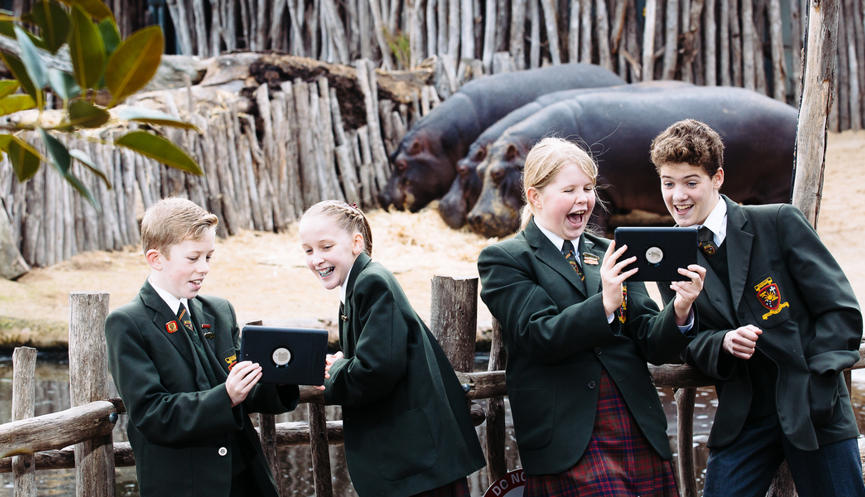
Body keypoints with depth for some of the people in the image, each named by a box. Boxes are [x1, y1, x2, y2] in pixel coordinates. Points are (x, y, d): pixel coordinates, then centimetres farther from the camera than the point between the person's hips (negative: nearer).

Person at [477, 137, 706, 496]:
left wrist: (679, 312, -12)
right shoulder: (503, 260, 2)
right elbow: (540, 338, -11)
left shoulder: (611, 255, 15)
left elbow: (653, 345, 9)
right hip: (571, 443, -5)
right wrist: (604, 304, -25)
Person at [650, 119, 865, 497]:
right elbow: (689, 345, 9)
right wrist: (723, 343, -14)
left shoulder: (779, 223, -6)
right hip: (742, 419, 3)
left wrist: (812, 387, -16)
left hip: (813, 410, -3)